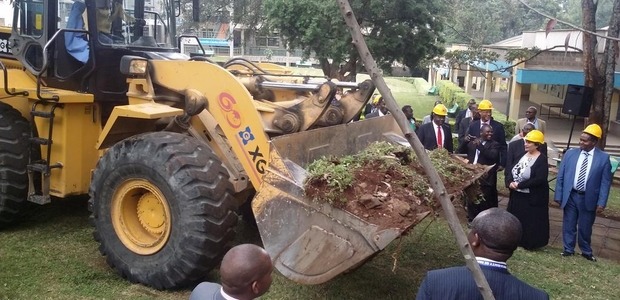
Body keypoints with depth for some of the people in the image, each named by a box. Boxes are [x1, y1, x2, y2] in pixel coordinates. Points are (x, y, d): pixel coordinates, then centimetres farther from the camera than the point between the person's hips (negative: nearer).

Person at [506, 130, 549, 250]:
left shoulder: (542, 159, -15)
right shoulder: (522, 154, 6)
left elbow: (539, 179, -24)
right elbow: (509, 168, 4)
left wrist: (519, 185, -22)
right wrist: (510, 182, -15)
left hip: (533, 198, -7)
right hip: (517, 195, 7)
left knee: (531, 221, 4)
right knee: (516, 219, 16)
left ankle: (531, 243, 18)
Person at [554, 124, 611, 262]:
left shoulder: (603, 158, -6)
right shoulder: (570, 153, -2)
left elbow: (605, 182, -5)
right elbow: (560, 176, 1)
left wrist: (601, 202, -10)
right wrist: (558, 195, -1)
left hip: (589, 199, -1)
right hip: (570, 196, 1)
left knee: (585, 227, 12)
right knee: (569, 225, 11)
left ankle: (586, 252, 33)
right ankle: (568, 249, 28)